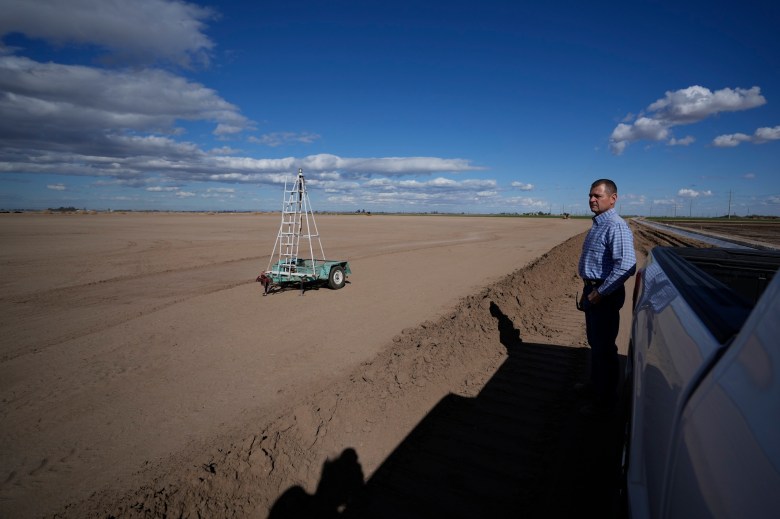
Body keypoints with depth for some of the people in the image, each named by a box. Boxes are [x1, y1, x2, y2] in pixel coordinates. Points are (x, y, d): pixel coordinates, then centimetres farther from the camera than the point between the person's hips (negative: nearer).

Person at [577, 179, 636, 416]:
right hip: (593, 291, 10)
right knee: (595, 342, 22)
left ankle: (605, 399, 15)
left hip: (605, 294, -10)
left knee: (604, 347, 1)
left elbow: (626, 266, -31)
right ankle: (596, 383, 40)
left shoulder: (616, 227, -20)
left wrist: (601, 292, -24)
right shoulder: (598, 225, 12)